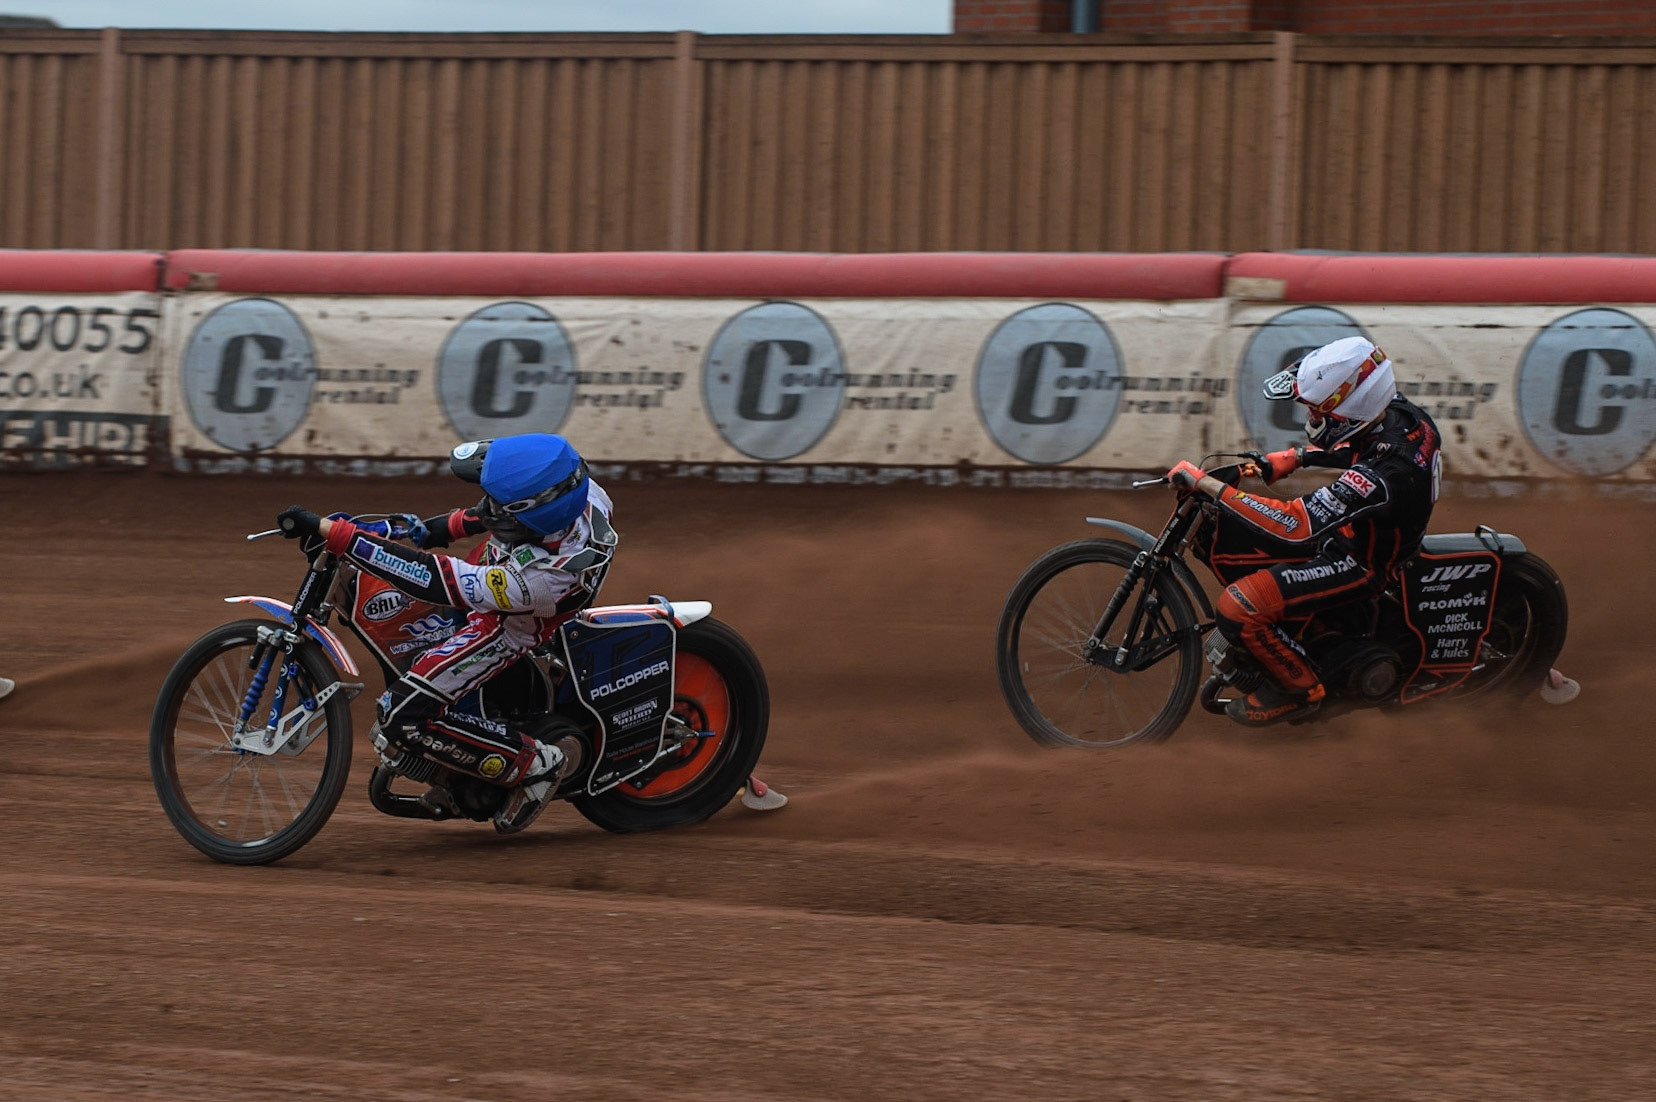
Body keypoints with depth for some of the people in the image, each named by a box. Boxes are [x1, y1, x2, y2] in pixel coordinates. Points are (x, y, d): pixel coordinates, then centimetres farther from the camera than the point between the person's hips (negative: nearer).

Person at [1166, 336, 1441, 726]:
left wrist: (1207, 484, -37)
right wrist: (1276, 463, -4)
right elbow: (1330, 446, 11)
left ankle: (1299, 689, 3)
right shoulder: (1391, 411, -14)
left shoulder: (1384, 474, -40)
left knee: (1238, 608, -21)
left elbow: (1294, 526, -40)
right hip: (1347, 527, 9)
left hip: (1362, 562, -9)